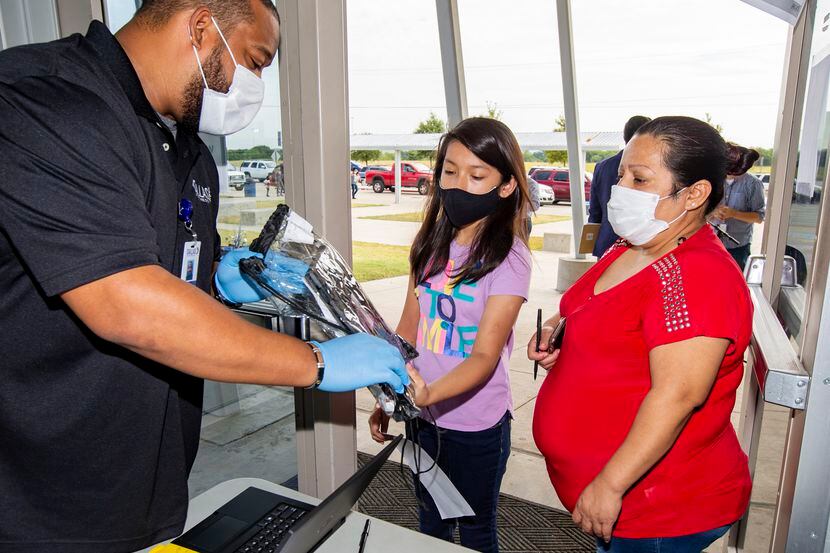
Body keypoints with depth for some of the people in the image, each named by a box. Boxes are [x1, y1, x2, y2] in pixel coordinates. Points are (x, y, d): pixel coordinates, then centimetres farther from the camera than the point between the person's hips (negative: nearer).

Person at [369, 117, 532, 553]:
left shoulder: (507, 259, -18)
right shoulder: (431, 245, -1)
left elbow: (484, 355, -24)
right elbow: (408, 329, 5)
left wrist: (432, 393, -42)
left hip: (476, 424, -5)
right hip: (423, 417, 5)